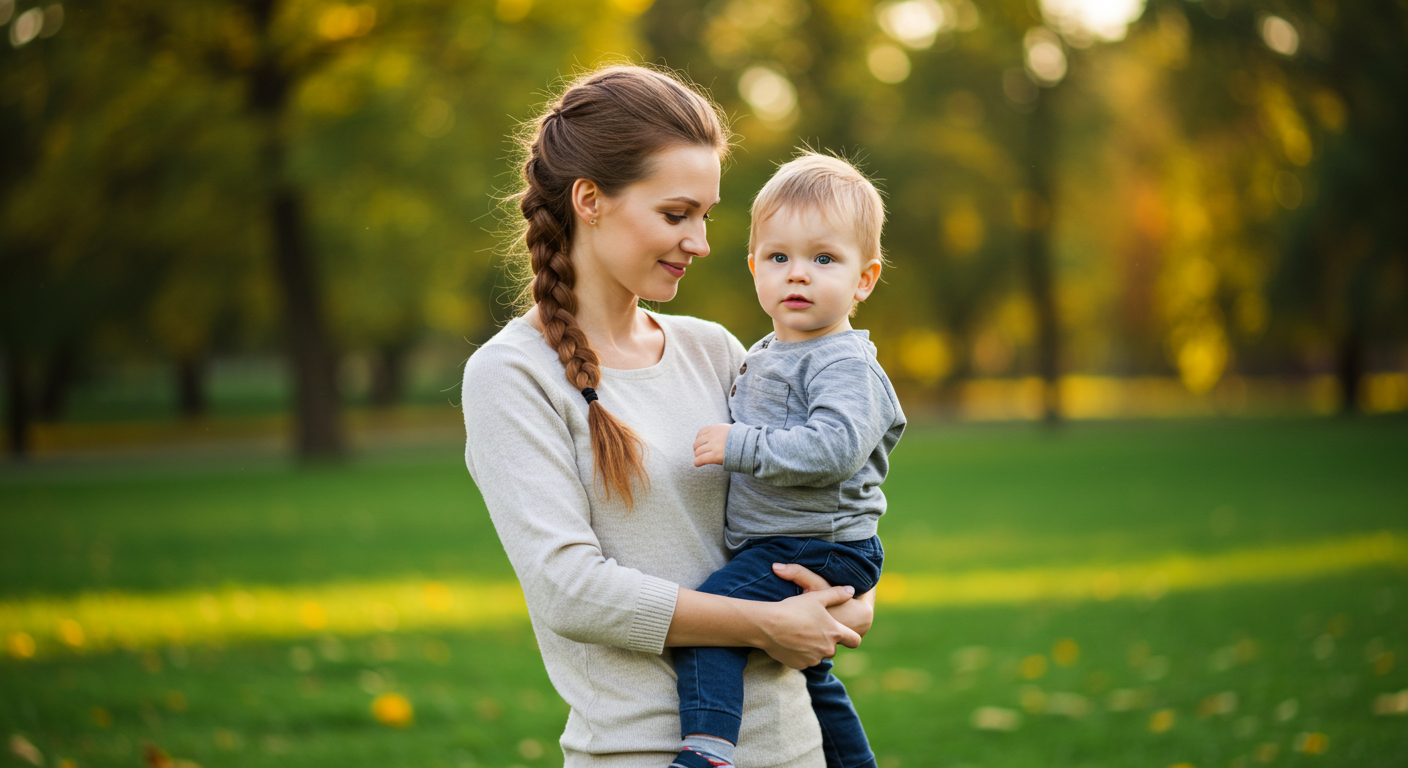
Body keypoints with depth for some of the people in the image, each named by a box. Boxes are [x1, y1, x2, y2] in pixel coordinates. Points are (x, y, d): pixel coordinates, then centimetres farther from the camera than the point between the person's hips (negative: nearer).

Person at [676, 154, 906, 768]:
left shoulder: (845, 363, -16)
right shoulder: (762, 357, 13)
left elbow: (835, 446, -32)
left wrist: (742, 446, -30)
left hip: (819, 550, -10)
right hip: (774, 547, 10)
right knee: (804, 670, 25)